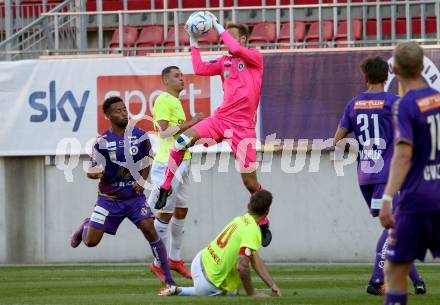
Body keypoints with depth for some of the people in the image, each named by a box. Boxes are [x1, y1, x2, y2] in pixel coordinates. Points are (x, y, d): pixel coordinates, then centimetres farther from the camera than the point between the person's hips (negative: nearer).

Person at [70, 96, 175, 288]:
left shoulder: (140, 136, -3)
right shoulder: (102, 142, -10)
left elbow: (146, 164, 11)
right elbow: (92, 171, -6)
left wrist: (141, 181, -6)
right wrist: (96, 173, -30)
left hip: (135, 196, 1)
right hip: (109, 198, -1)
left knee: (150, 231, -18)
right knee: (90, 242, 0)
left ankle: (167, 277, -9)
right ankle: (85, 226, 39)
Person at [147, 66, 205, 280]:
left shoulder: (176, 101, 19)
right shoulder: (163, 100, -11)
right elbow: (164, 131, -20)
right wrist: (191, 122, -18)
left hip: (182, 162, 10)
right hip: (169, 163, -10)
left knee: (181, 210, 13)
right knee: (165, 212, -5)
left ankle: (175, 259, 21)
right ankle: (158, 263, 1)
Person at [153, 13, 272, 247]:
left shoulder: (255, 58, 0)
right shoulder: (224, 62, 15)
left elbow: (236, 50, -18)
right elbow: (200, 69, 7)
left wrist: (219, 28, -9)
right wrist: (194, 43, 6)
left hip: (243, 127, -5)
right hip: (220, 120, 5)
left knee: (250, 182, -3)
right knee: (183, 141, -18)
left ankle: (264, 224, 17)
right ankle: (165, 187, -6)